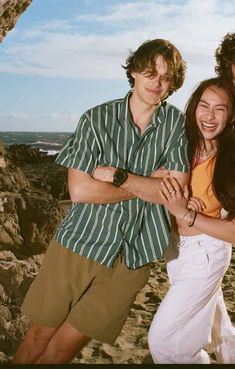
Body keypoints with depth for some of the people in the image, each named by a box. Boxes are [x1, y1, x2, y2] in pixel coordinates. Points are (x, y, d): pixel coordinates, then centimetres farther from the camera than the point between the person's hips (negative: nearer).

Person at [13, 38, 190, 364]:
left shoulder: (177, 125, -1)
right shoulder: (97, 118, -4)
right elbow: (80, 191, -12)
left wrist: (118, 176, -15)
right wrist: (149, 184, -10)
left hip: (132, 256, 0)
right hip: (80, 241, 0)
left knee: (63, 347, 7)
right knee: (39, 335, 10)